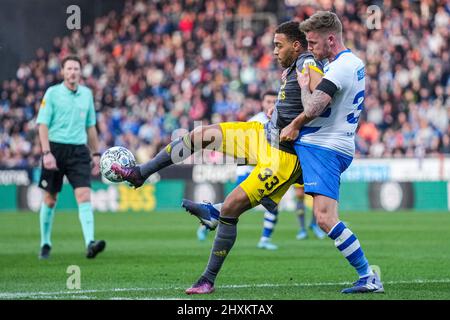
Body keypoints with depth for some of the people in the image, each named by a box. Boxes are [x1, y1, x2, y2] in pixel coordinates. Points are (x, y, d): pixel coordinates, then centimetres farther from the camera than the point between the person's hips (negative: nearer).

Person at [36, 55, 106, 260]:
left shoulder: (87, 94, 9)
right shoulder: (52, 93, -3)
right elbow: (43, 124, -7)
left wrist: (96, 154, 13)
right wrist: (47, 153, -17)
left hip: (79, 151, 2)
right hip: (56, 148, -2)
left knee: (84, 196, -13)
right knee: (50, 199, 6)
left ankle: (90, 243, -23)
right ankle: (45, 244, 21)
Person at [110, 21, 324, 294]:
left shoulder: (306, 64, -18)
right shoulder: (293, 67, 8)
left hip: (283, 156, -9)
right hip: (264, 136, 9)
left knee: (231, 207, -11)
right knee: (203, 135, 3)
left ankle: (209, 280, 0)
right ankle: (139, 174, 14)